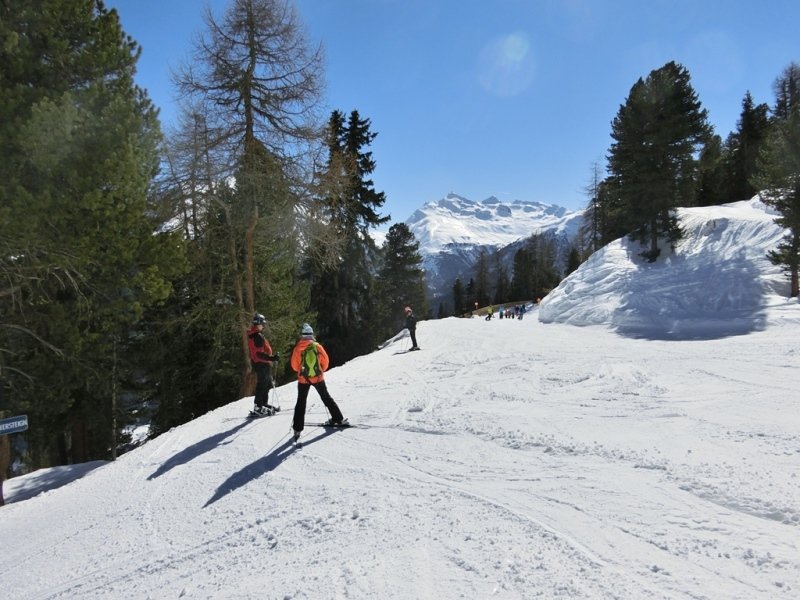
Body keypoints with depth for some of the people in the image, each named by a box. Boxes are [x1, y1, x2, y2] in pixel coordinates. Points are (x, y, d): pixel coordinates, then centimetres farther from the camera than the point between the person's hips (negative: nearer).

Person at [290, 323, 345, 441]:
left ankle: (297, 428, 2)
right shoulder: (317, 346, -7)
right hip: (318, 378, 1)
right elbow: (325, 361, 0)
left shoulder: (298, 348, -10)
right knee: (326, 398, 18)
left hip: (303, 379, -1)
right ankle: (338, 418, 24)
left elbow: (294, 366, -2)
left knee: (301, 402, 8)